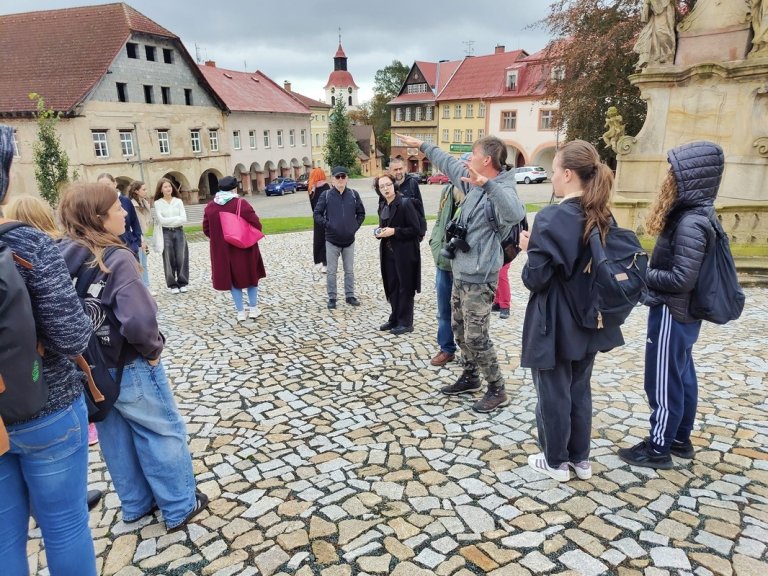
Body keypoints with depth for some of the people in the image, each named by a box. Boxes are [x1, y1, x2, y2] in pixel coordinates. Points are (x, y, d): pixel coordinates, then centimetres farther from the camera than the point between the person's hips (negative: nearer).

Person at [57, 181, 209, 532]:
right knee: (164, 434, 12)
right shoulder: (116, 259, -25)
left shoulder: (61, 258, -4)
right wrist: (153, 348, -17)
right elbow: (138, 320, -35)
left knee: (116, 439, 22)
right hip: (129, 369, -7)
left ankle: (136, 504, 40)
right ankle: (180, 508, 26)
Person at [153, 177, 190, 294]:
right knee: (169, 259, 3)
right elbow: (161, 220, -10)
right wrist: (177, 219, -9)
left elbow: (184, 219, -4)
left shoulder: (178, 201, 5)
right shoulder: (158, 203, 0)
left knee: (181, 258, 2)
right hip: (166, 233, -1)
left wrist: (169, 220, -11)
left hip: (179, 232, 2)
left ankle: (183, 283, 14)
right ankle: (172, 284, 11)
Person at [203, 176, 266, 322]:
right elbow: (256, 226, -15)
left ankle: (240, 312, 16)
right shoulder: (241, 204, -14)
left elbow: (206, 230, 4)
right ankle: (253, 309, 20)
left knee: (233, 278, 14)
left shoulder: (210, 206, -1)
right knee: (250, 276, 15)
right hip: (244, 249, -3)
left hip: (222, 250, 3)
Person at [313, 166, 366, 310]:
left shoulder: (354, 194, -1)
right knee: (331, 271, 7)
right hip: (332, 240, -2)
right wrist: (327, 225, -11)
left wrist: (355, 226, -1)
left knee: (349, 270, 12)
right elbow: (317, 214, -2)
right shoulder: (326, 195, -6)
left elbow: (361, 213, 9)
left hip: (349, 240, 2)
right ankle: (332, 298, 17)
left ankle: (350, 295, 25)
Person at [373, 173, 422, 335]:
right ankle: (395, 319, 26)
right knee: (392, 287, 13)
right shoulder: (383, 207, 11)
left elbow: (416, 229, -15)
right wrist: (380, 232, 1)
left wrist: (394, 231, -20)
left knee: (405, 288, 2)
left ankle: (406, 322, 12)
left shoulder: (406, 203, -12)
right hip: (389, 253, 7)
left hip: (405, 254, -7)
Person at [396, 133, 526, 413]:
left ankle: (497, 391, 15)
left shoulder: (502, 189, -21)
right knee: (459, 329, 19)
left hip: (479, 278, -9)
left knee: (476, 337, -2)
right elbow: (449, 164, 21)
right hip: (461, 272, 9)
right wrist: (422, 145, 29)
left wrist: (487, 183, -55)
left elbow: (516, 213, -44)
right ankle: (470, 377, 37)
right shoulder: (474, 182, 5)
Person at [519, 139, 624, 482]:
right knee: (579, 391, 20)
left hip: (554, 324, -7)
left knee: (553, 395, 10)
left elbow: (535, 279, -20)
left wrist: (529, 249, -3)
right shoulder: (602, 218, 2)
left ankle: (556, 463, 26)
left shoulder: (551, 218, -21)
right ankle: (581, 459, 34)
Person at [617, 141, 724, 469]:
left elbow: (682, 279, -26)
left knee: (663, 383, 2)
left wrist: (642, 274, -15)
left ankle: (658, 449, 17)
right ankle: (680, 440, 34)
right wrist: (650, 270, 3)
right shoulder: (696, 215, 7)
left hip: (672, 313, -10)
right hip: (683, 312, 10)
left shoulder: (690, 223, -24)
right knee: (682, 376, 19)